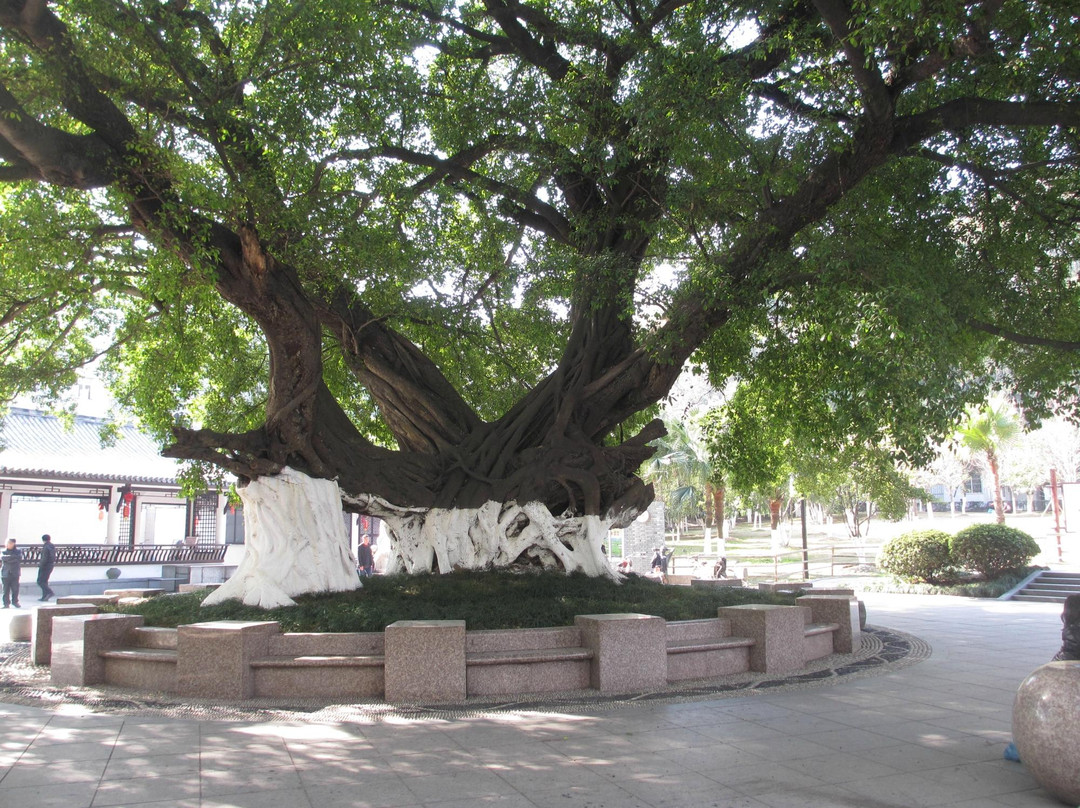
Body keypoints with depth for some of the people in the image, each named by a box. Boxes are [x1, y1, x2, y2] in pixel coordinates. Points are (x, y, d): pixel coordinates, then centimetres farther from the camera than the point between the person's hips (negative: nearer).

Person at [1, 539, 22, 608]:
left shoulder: (18, 551, 7)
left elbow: (19, 558, -10)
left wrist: (9, 559, -13)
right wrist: (14, 557, -17)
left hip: (15, 573, 0)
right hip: (5, 573, 0)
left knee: (15, 589, -1)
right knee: (6, 589, -1)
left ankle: (15, 602, 12)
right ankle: (6, 603, 6)